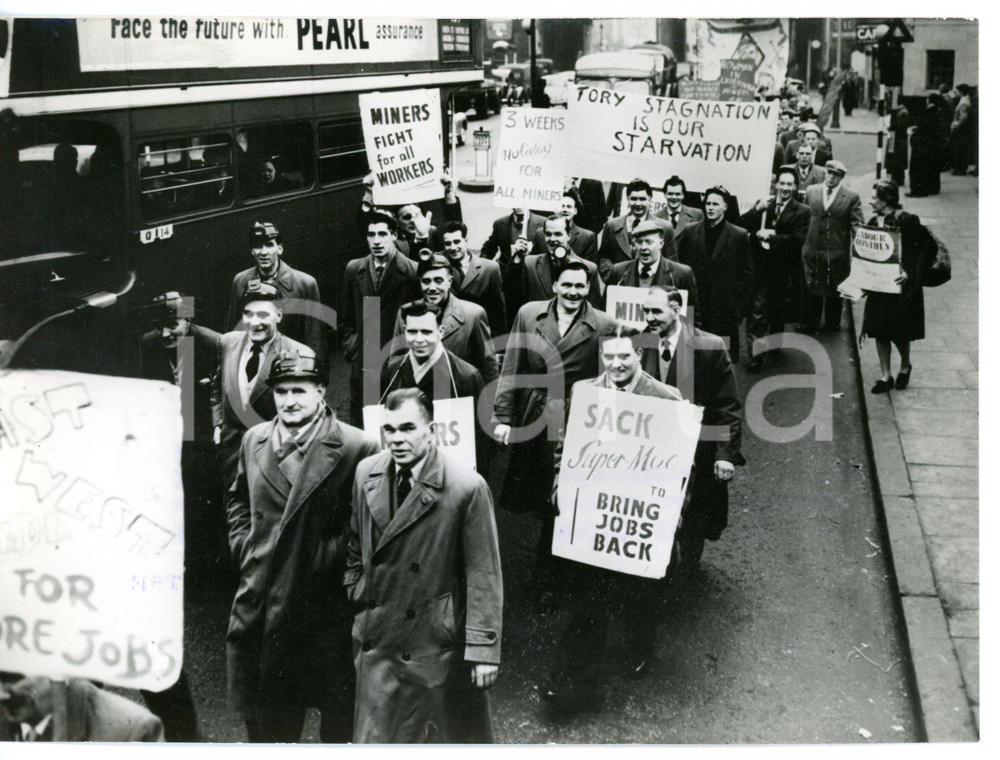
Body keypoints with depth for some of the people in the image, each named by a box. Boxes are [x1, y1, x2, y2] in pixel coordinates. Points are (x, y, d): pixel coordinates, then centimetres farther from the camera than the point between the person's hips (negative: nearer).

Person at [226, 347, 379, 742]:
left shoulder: (356, 448, -12)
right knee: (264, 723, 17)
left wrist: (336, 557, -10)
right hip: (262, 599, 5)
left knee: (337, 720, 9)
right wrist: (244, 546, 10)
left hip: (327, 603, -5)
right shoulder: (254, 440, 7)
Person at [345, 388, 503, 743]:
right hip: (377, 640, 4)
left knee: (451, 737, 9)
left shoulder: (468, 488, -16)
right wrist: (352, 598, 11)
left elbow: (483, 576, -13)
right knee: (376, 736, 9)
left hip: (438, 644, -4)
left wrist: (483, 649, -13)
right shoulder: (366, 474, 1)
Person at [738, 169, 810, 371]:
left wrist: (771, 236, -18)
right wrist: (757, 209, -18)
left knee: (779, 310, 17)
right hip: (761, 267, 0)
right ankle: (756, 354, -6)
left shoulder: (802, 211, -3)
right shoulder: (763, 205, 6)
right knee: (757, 311, -7)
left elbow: (798, 239, -14)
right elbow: (743, 224, -3)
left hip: (785, 270, 0)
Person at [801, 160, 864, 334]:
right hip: (812, 252, 2)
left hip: (837, 254, -2)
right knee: (810, 292, 6)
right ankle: (809, 326, 17)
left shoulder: (851, 197, -2)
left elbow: (857, 226, -4)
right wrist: (802, 241, 8)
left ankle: (832, 324, 27)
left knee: (834, 292, 11)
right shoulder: (811, 191, 6)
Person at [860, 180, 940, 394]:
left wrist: (911, 273, -19)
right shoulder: (874, 222, 4)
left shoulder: (907, 221, -15)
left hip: (901, 286, -6)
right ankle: (886, 376, 17)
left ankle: (905, 366, 31)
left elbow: (930, 248, -13)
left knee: (898, 332, 3)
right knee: (879, 331, 6)